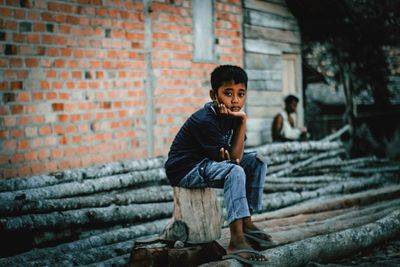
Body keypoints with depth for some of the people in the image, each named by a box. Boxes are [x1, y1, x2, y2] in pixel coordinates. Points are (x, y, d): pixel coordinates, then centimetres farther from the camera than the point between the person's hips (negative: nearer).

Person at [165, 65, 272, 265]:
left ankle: (247, 224, 5)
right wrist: (242, 121, -24)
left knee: (256, 162, 4)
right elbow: (233, 156, -22)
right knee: (234, 172, -31)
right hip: (185, 170, -9)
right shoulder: (205, 121, -25)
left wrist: (229, 153, -22)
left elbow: (236, 156, 0)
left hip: (207, 164, 9)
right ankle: (236, 242, -38)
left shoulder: (231, 115, 2)